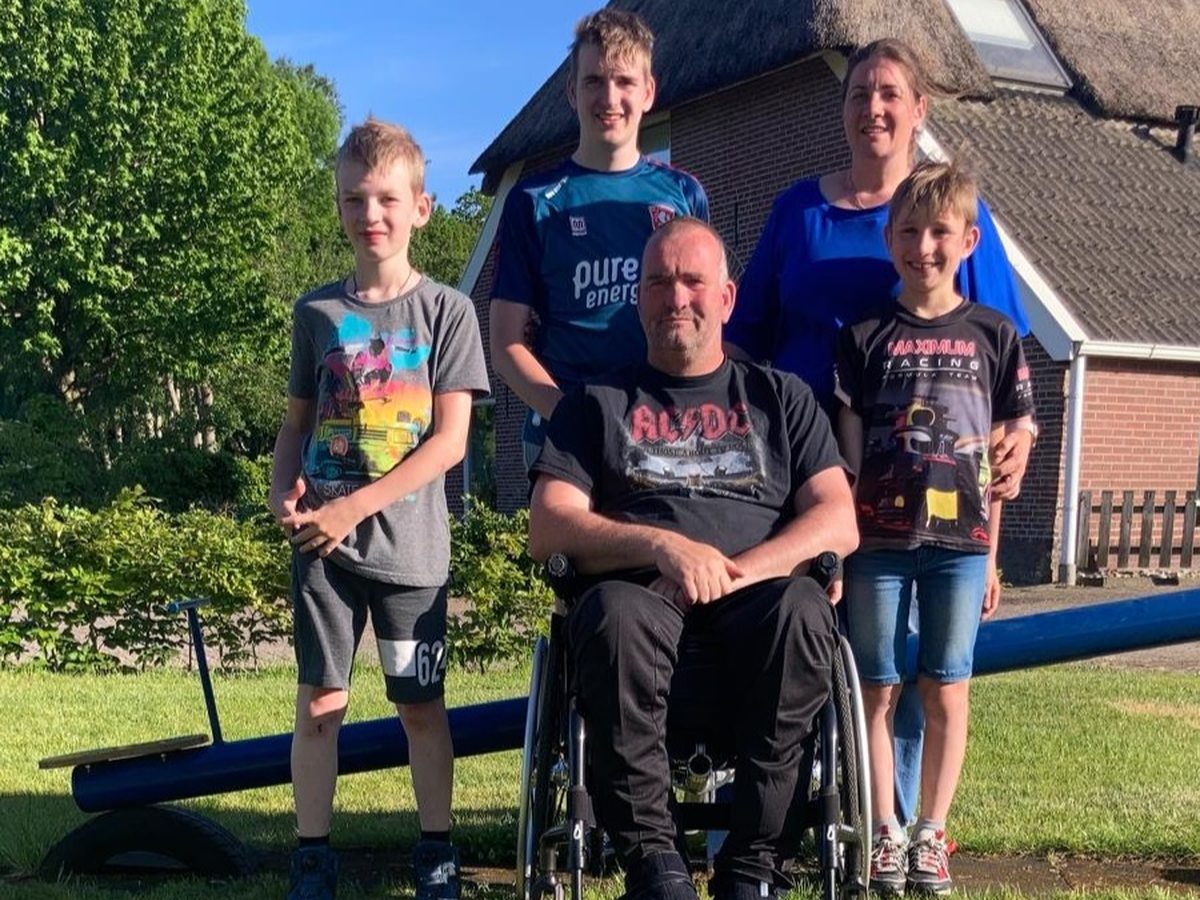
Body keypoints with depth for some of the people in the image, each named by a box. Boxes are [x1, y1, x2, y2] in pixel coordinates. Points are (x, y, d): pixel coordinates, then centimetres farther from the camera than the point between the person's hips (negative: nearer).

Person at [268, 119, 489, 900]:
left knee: (421, 704, 7)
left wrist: (356, 506, -15)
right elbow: (297, 422, 13)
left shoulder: (446, 310, -3)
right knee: (320, 701, 5)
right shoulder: (317, 312, 6)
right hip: (323, 540, 2)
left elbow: (449, 441, -8)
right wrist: (285, 491, -8)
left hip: (409, 543, -2)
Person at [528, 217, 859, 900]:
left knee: (801, 609, -35)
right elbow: (548, 530, 5)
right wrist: (664, 546, -12)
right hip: (649, 604, 0)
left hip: (753, 615, 1)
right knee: (615, 612, -36)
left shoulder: (782, 398, 21)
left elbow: (839, 522, 8)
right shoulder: (599, 404, 19)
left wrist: (735, 573, -10)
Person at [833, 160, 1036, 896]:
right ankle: (885, 832, 15)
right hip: (878, 540, 0)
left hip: (958, 543, 0)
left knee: (946, 692, 6)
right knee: (879, 689, 5)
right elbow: (849, 450, 2)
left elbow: (1000, 457, 6)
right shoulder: (865, 337, 3)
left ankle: (933, 834, 17)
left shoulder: (994, 335, 4)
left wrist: (991, 554, 5)